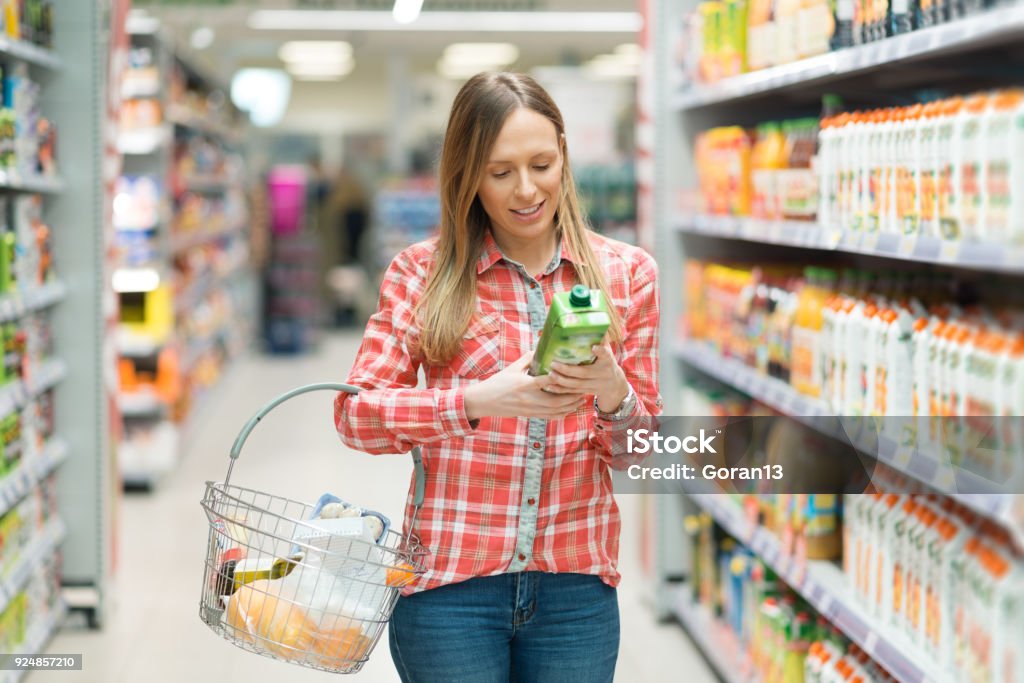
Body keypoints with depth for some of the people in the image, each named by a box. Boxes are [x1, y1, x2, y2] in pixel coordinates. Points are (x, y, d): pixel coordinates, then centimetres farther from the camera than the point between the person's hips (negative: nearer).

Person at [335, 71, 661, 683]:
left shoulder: (628, 273, 5)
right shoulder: (422, 272, 0)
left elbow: (634, 452, 7)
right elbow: (355, 413, -7)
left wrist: (612, 393, -16)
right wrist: (482, 399, -21)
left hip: (576, 586, 2)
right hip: (449, 585, -2)